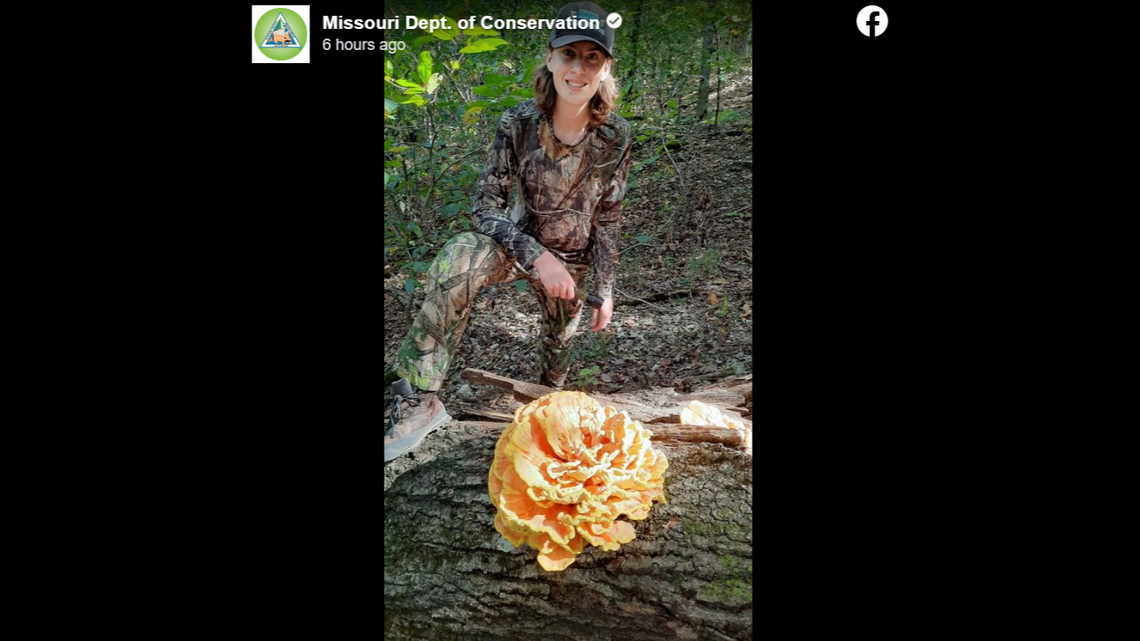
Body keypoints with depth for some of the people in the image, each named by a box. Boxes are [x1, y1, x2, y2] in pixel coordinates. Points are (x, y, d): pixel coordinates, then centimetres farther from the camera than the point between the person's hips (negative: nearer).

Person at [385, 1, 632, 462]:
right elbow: (484, 206, -20)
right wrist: (538, 256, -31)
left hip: (572, 259, 2)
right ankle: (419, 402, -30)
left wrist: (605, 292, -3)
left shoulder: (615, 138, -17)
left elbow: (606, 221, -6)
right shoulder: (519, 123, -20)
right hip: (519, 241, -2)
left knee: (560, 341, 18)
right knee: (455, 263, -33)